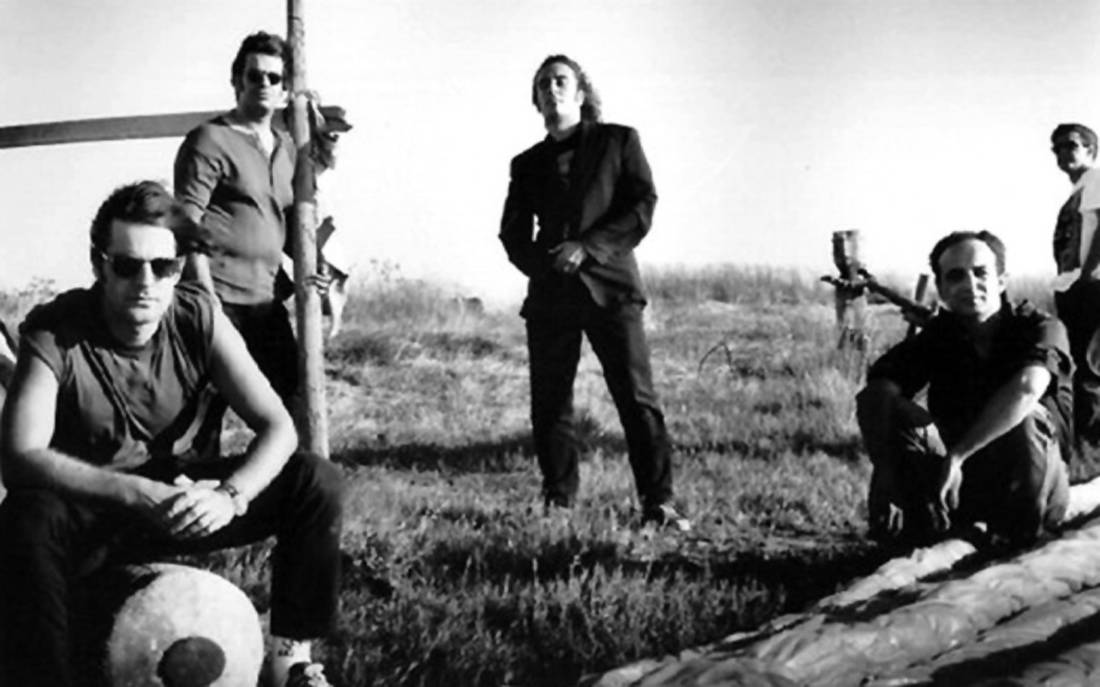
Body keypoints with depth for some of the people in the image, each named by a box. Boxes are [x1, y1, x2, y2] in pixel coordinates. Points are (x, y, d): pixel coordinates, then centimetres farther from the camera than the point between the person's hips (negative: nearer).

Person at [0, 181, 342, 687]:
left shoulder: (198, 318, -11)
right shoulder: (55, 334, -20)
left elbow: (277, 427, -14)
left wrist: (230, 495, -35)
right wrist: (136, 494, -42)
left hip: (177, 498, 4)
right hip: (86, 507, -3)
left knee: (316, 482, -13)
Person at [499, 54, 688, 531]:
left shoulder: (618, 141, 9)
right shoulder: (528, 164, 18)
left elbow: (642, 208, -1)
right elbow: (513, 233, 13)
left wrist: (588, 248, -12)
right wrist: (543, 263, -8)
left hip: (609, 285, -3)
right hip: (550, 294, 3)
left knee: (637, 398, -8)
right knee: (549, 406, 1)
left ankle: (658, 504, -5)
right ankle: (557, 504, 10)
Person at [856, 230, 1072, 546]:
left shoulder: (1040, 329, -12)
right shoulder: (937, 336, -2)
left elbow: (1027, 388, -35)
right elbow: (878, 390, -17)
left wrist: (956, 455, -39)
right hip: (961, 486, 3)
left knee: (1025, 417, -33)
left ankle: (1024, 534, -15)